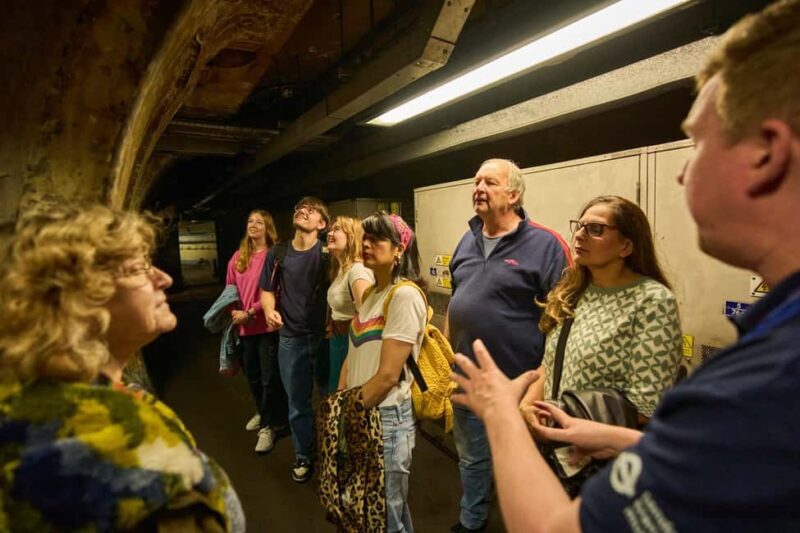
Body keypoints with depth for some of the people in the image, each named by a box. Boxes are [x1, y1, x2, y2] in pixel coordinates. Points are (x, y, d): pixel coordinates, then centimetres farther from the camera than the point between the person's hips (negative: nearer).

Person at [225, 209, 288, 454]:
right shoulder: (238, 256, 8)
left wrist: (251, 312, -16)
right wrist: (234, 312, -1)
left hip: (267, 323, -6)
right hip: (244, 325, 6)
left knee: (269, 376, 1)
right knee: (252, 374, 20)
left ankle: (268, 425, 17)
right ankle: (262, 412, 43)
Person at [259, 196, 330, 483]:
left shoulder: (328, 252, -8)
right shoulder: (277, 254, 3)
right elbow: (267, 291, 12)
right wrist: (269, 310, -8)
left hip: (326, 335, -2)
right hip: (291, 337, 3)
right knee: (297, 402, 14)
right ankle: (303, 455, 36)